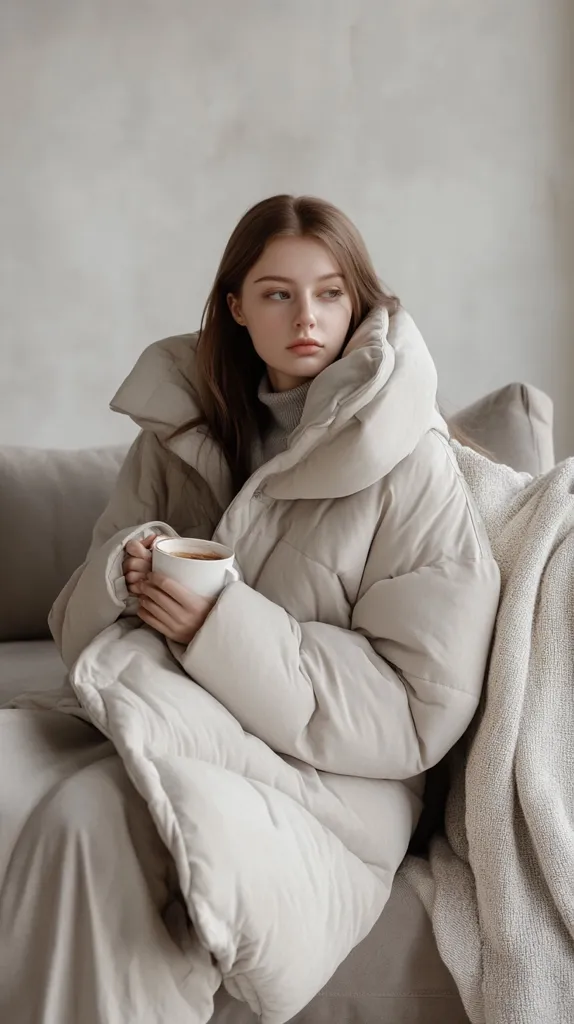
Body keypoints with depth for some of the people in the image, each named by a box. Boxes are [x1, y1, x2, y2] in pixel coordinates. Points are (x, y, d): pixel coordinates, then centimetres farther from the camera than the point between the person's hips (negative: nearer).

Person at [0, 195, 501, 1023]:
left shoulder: (410, 466, -10)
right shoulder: (178, 434, 5)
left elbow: (421, 708, -13)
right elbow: (81, 624, 9)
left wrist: (223, 631, -22)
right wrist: (123, 574, -15)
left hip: (325, 765, -5)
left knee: (86, 813, -28)